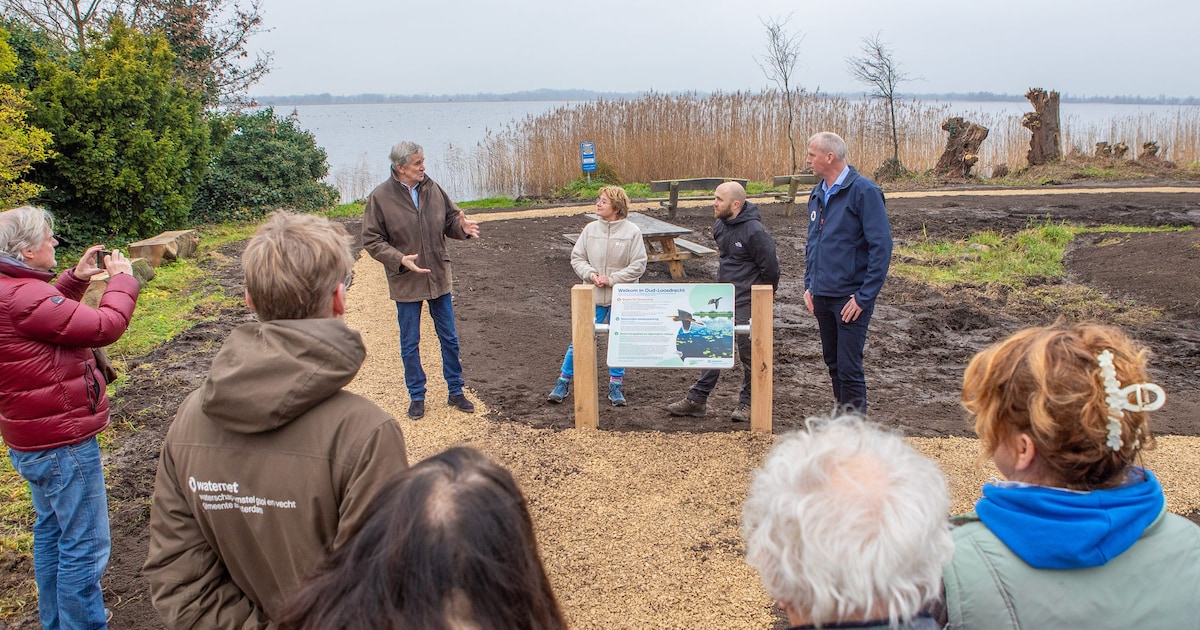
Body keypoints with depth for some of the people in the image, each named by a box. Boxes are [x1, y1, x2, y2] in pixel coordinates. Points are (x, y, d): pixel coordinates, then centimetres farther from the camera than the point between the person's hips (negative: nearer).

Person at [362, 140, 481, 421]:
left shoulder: (433, 189, -1)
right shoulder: (380, 197, -11)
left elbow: (450, 220, 9)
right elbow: (371, 240, -9)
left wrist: (463, 227, -15)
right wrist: (400, 259, -23)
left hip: (439, 278, 3)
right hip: (405, 282, -3)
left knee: (449, 338, 12)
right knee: (410, 344, 9)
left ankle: (455, 392, 27)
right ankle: (417, 396, 25)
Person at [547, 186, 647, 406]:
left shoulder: (632, 231, -9)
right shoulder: (591, 229, -1)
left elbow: (638, 265, -9)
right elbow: (577, 258, 5)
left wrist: (611, 279, -14)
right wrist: (591, 274, -13)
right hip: (593, 297, 1)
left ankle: (616, 386, 24)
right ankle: (563, 382, 16)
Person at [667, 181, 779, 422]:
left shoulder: (754, 231, -19)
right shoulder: (720, 226, 7)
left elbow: (770, 267, -13)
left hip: (747, 302, -8)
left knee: (749, 352, 4)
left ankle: (748, 402, 18)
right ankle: (697, 398, 16)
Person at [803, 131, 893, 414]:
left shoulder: (864, 191, -12)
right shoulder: (817, 194, 11)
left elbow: (881, 246, -16)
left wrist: (865, 296, -18)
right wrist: (809, 284, 12)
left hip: (851, 297, -7)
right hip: (821, 295, 7)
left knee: (849, 367, -5)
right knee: (832, 362, 17)